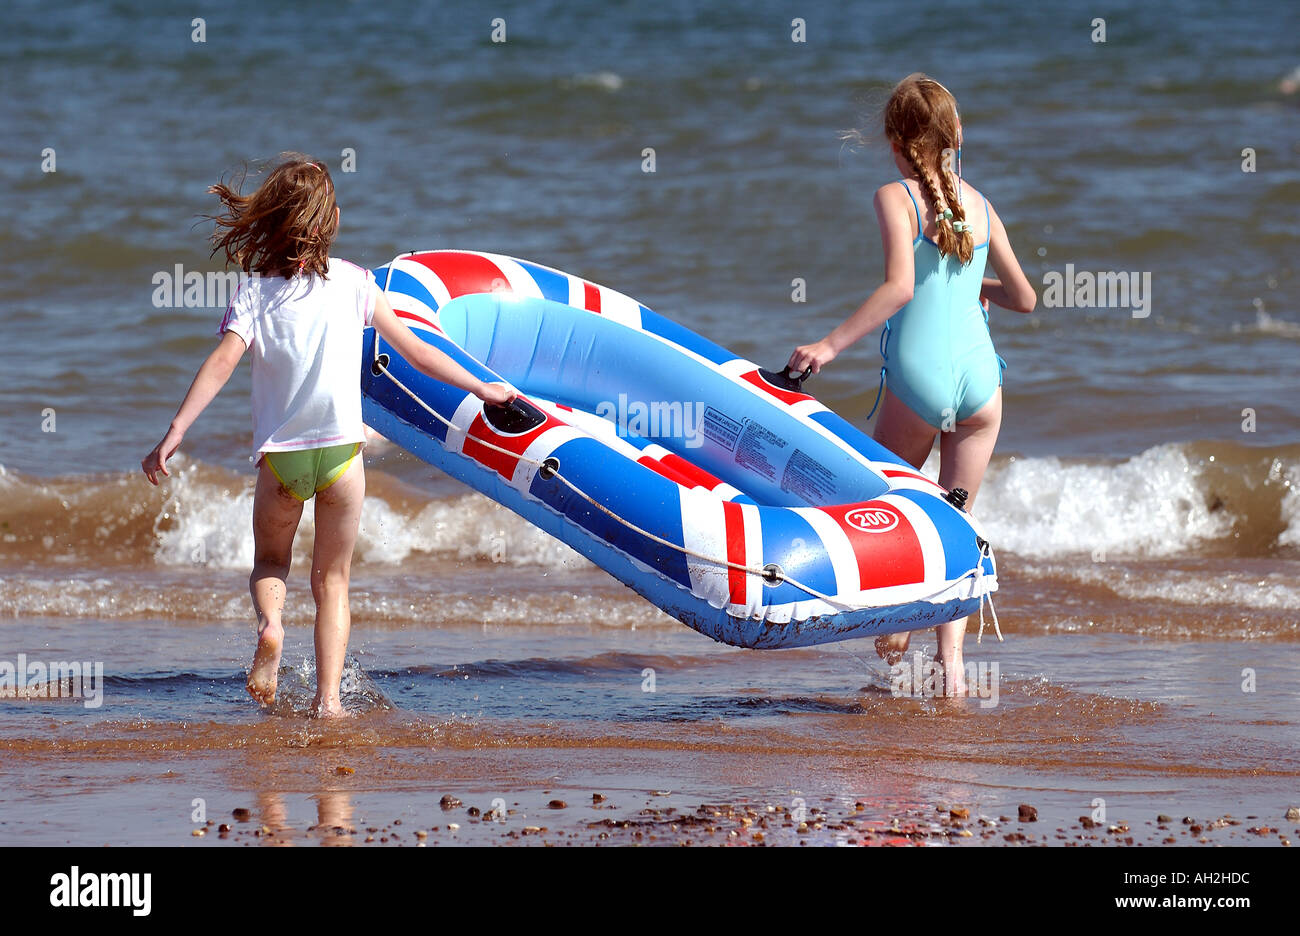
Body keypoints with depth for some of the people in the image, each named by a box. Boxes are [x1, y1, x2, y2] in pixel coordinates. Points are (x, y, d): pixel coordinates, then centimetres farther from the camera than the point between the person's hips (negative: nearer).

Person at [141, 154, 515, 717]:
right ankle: (328, 697, 0)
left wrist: (175, 432, -20)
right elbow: (416, 353, 9)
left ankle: (269, 625, -11)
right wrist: (483, 389, 22)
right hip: (342, 445, 0)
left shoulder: (253, 290, -2)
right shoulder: (353, 281, 3)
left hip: (279, 453, 0)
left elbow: (224, 361, -15)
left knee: (269, 562, 22)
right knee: (332, 580, 14)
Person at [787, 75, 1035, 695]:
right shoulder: (979, 204, 12)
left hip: (919, 376, -4)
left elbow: (900, 287, -18)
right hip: (980, 374, 4)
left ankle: (893, 633, 19)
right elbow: (1025, 299, 19)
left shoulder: (895, 198, -3)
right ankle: (950, 659, 1)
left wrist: (830, 345, -18)